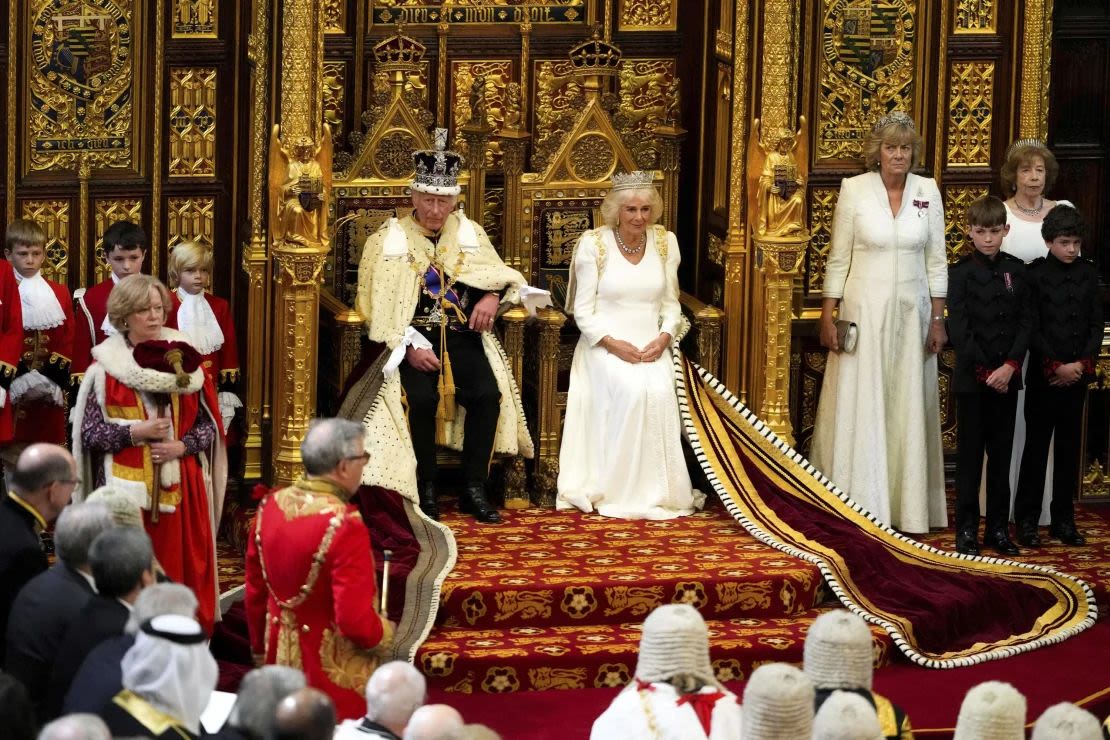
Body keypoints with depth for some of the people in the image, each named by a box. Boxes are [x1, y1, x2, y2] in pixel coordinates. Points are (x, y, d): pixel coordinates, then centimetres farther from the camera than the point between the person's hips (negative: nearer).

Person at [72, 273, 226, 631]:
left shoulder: (183, 360, 7)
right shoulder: (106, 367, -1)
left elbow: (208, 424, 8)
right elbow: (89, 432, -3)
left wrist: (181, 446, -10)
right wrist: (135, 432, -15)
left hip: (180, 487, 3)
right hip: (127, 486, -3)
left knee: (182, 569, 1)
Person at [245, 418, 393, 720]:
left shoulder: (270, 507, -4)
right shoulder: (344, 525, -25)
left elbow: (255, 593, 7)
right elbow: (355, 620, -26)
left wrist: (261, 649, 21)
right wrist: (383, 635, -5)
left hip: (281, 662, 7)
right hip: (334, 674, -7)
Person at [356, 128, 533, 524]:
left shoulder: (469, 232, 11)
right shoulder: (390, 239, 1)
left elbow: (501, 274, 11)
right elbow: (379, 306, -4)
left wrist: (492, 296, -13)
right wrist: (409, 348, -16)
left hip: (463, 336, 3)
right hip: (413, 338, -3)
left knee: (488, 394, -22)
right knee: (422, 398, -29)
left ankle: (474, 490, -9)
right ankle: (426, 489, -12)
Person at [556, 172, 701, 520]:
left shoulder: (665, 242, 7)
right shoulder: (594, 243, -3)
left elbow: (671, 304, 12)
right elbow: (583, 311, -3)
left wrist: (663, 338, -9)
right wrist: (614, 344, -18)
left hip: (651, 344, 3)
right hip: (605, 344, -3)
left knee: (661, 390, -30)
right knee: (632, 390, -33)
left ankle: (659, 490, -20)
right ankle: (620, 492, -25)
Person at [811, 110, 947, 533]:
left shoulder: (927, 191, 3)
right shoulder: (855, 189, -4)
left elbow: (936, 260, 6)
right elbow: (838, 258, 0)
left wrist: (937, 319, 3)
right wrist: (828, 317, -4)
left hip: (912, 313, 2)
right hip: (864, 310, -2)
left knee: (909, 408, 6)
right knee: (861, 407, 0)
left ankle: (907, 506, 14)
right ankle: (860, 505, 7)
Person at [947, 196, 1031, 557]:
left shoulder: (1016, 270, 6)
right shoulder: (960, 273, -4)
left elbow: (1025, 322, 2)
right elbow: (959, 329, -9)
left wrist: (1010, 366, -11)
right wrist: (986, 371, -14)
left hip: (1006, 376, 3)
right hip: (972, 377, -3)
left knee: (1001, 453, 8)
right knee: (970, 455, 1)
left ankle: (998, 527, 14)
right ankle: (967, 530, 6)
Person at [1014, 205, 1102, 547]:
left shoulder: (1088, 273, 7)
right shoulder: (1035, 274, -5)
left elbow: (1097, 324, 6)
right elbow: (1032, 329, -8)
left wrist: (1081, 363, -6)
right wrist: (1056, 366, -13)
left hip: (1077, 375, 4)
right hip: (1043, 376, -4)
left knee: (1069, 448, 8)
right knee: (1036, 447, 2)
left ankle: (1063, 519, 15)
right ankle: (1026, 520, 8)